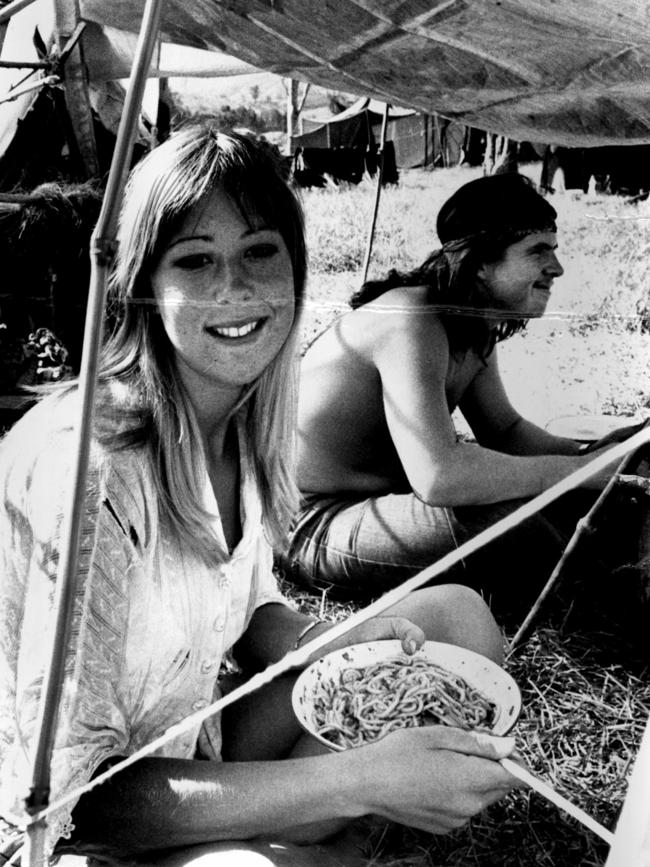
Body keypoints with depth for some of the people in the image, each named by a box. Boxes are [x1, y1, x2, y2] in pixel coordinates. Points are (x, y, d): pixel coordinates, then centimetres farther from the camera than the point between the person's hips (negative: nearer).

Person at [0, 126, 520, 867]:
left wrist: (328, 644, -14)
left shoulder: (243, 423, -6)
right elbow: (73, 794, -25)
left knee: (458, 617, 1)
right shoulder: (88, 466, -29)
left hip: (199, 755, 7)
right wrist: (361, 780, -31)